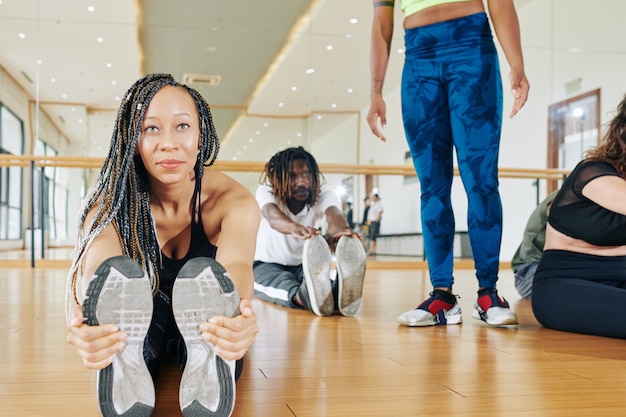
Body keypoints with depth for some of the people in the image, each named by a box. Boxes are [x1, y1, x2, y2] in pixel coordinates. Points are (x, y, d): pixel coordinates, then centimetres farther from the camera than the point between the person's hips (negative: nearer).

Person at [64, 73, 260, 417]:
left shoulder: (233, 201, -18)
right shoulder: (111, 202, -16)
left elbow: (236, 264, -38)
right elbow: (94, 269, -35)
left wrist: (239, 318, -62)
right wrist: (81, 323, -59)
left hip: (206, 336, -1)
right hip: (137, 331, 1)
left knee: (204, 274, -31)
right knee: (118, 274, -29)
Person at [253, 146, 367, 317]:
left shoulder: (324, 193, -14)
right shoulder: (266, 191, -19)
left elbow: (333, 213, -39)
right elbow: (272, 215, -43)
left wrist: (339, 229, -67)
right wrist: (294, 227, -70)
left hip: (305, 266, 2)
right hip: (265, 264, -1)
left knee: (320, 278, -37)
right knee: (281, 281, -40)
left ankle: (339, 290, -72)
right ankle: (304, 296, -75)